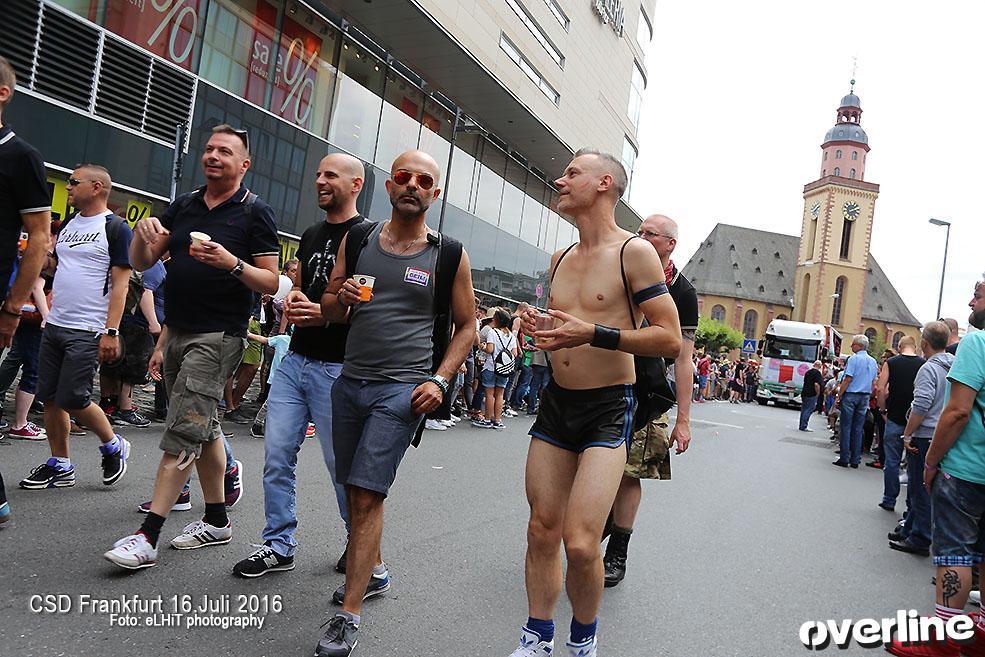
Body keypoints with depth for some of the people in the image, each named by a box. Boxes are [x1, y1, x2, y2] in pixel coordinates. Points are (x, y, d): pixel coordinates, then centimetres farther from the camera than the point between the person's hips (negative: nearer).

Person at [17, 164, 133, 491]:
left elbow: (120, 284, -13)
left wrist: (111, 332, -18)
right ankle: (60, 466, 21)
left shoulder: (116, 228, -8)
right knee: (50, 398, 8)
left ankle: (113, 446, 17)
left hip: (87, 332, -8)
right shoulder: (68, 225, 15)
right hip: (54, 325, 8)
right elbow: (52, 265, 24)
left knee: (73, 399, -7)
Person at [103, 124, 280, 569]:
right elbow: (141, 263, 12)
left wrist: (231, 263, -24)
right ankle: (217, 520, 24)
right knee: (204, 426, 13)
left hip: (218, 336, -7)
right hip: (177, 332, 7)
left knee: (181, 433, -10)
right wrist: (144, 232, -9)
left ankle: (147, 536, -6)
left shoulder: (255, 212, -4)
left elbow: (271, 283, -7)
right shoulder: (184, 205, 13)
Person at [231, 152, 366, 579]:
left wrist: (328, 313, -23)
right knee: (277, 455, 6)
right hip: (295, 359, 7)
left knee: (341, 464, 4)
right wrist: (292, 301, 2)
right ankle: (279, 547, 18)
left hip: (337, 368, -7)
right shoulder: (311, 236, 17)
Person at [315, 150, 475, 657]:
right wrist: (341, 298, -11)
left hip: (402, 388, -4)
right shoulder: (357, 240, 8)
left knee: (368, 494, -11)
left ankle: (348, 616, -1)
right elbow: (328, 308, 14)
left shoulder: (449, 255, 0)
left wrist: (439, 380, -7)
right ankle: (372, 567, 40)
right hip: (350, 381, 5)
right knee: (354, 489, 16)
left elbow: (466, 325, 6)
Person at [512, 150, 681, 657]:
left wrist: (593, 334, -23)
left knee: (580, 543, -12)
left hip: (608, 409, -6)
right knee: (542, 530, 9)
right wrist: (539, 329, 3)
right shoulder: (560, 260, 13)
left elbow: (671, 340, -13)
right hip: (556, 402, 7)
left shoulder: (634, 252, -9)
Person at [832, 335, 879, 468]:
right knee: (858, 429, 9)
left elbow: (848, 380, -14)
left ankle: (844, 459, -1)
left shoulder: (853, 359, -11)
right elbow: (874, 382, 13)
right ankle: (855, 460, 10)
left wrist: (838, 396, -10)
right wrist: (868, 398, 20)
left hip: (851, 395, -6)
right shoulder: (873, 362, 10)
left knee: (846, 427, -1)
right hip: (865, 396, 6)